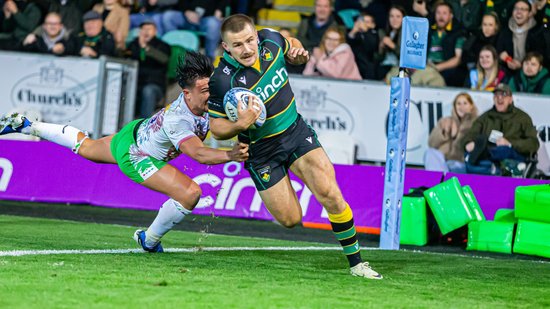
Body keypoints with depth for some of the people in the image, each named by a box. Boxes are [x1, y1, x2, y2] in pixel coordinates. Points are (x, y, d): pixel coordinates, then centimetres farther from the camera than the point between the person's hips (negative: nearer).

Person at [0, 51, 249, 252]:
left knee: (86, 147, 33)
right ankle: (150, 240, 4)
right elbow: (197, 153, -55)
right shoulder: (178, 121, -42)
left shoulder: (207, 97, -21)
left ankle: (26, 125, 46)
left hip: (137, 132, 9)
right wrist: (229, 155, -70)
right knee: (190, 193, -21)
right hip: (135, 158, -9)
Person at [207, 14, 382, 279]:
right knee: (290, 220, 0)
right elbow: (217, 127, -14)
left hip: (295, 131, 3)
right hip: (261, 151, -3)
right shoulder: (223, 80, -25)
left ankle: (356, 263, -1)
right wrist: (240, 124, -34)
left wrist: (298, 54, -9)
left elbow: (291, 45, 14)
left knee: (330, 194, -13)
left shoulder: (271, 40, -12)